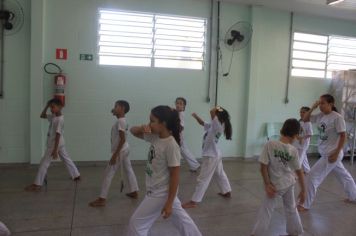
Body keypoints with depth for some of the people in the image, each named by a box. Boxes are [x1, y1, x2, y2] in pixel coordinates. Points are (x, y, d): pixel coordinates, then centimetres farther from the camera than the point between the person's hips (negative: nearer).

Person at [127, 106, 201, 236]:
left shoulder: (171, 145, -24)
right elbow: (133, 131, 10)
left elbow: (175, 175, -21)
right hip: (156, 190, 8)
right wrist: (141, 128, -14)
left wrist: (169, 203, -19)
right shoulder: (155, 137, -1)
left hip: (161, 193, -8)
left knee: (137, 223, 2)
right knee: (181, 218, 22)